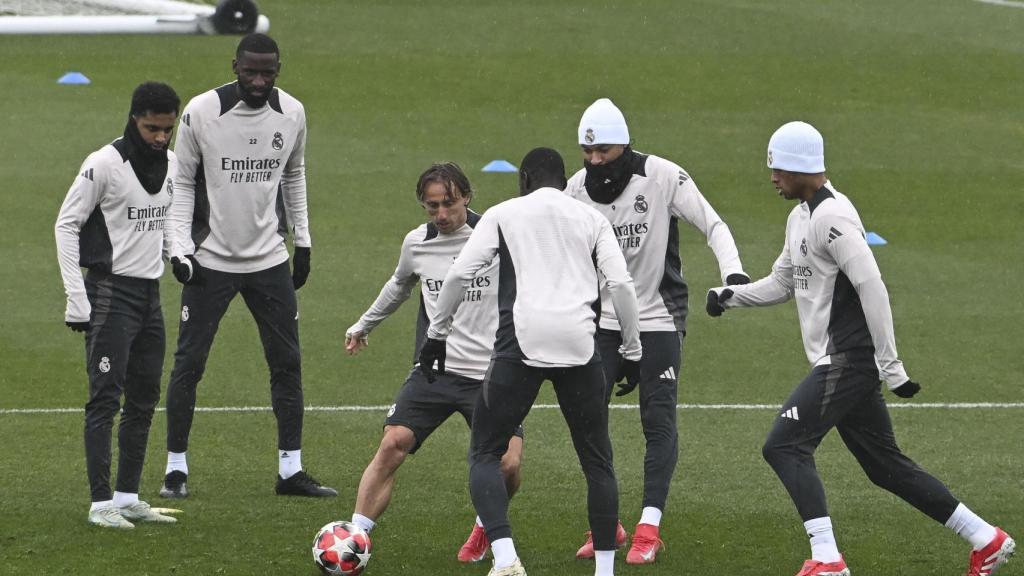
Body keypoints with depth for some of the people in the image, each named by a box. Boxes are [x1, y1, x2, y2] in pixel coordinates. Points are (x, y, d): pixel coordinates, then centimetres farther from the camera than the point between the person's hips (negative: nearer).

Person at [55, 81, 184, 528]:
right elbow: (67, 224, -9)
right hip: (111, 291, -7)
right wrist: (76, 298, -14)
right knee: (106, 398, -10)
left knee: (145, 399, 9)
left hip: (150, 292, 7)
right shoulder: (105, 164, -12)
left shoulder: (171, 165, 8)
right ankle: (101, 503, -10)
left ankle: (128, 497, 15)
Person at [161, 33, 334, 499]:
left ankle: (290, 470, 8)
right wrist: (180, 246, -12)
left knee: (287, 363, 1)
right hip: (210, 261, -3)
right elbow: (182, 182, -3)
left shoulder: (291, 114, 0)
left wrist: (302, 240, 14)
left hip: (270, 259, 3)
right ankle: (176, 468, 9)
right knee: (188, 363, -2)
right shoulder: (201, 112, -11)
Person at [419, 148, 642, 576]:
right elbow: (620, 285, 8)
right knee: (597, 461, 14)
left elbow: (460, 274, 4)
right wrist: (632, 351, 16)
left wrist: (436, 335, 14)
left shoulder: (503, 214, 13)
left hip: (521, 344, -2)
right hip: (579, 344, 2)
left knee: (484, 454, 7)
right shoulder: (592, 219, 17)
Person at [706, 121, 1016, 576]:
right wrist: (731, 296, 6)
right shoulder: (800, 217, 16)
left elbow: (871, 287, -22)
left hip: (850, 360, -10)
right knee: (885, 465, 13)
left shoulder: (831, 217, -16)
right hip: (839, 363, 10)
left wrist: (890, 366, -23)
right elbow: (782, 283, 25)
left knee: (785, 446, -13)